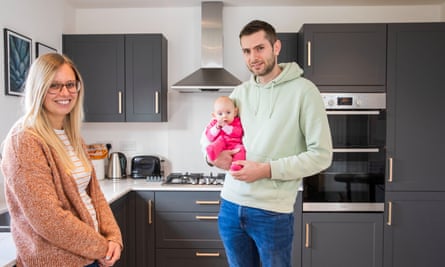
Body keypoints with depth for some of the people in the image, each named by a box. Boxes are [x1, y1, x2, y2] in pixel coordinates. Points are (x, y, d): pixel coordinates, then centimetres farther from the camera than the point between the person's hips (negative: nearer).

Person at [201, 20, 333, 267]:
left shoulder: (303, 90, -8)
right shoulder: (240, 92, 8)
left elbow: (321, 155, -11)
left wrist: (267, 169, -18)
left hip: (272, 212, -4)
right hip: (230, 206, 5)